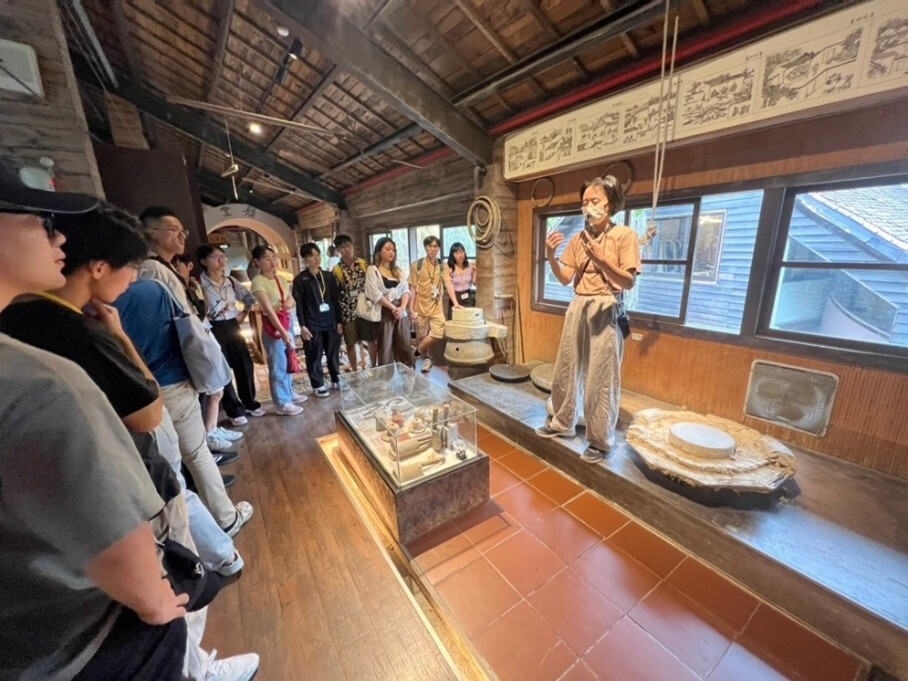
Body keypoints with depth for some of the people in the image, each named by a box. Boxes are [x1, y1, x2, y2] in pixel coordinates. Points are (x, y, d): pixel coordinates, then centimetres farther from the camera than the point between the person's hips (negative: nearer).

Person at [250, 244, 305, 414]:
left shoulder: (279, 278, 9)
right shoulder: (258, 281, -14)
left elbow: (291, 300, 15)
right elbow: (268, 309, -22)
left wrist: (290, 302, -10)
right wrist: (283, 332, -28)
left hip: (287, 322, 7)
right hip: (272, 326, -7)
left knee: (288, 360, 18)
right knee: (278, 364, 2)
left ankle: (289, 393, 35)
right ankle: (282, 403, 14)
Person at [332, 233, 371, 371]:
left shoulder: (362, 263, 1)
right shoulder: (336, 270, -7)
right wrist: (338, 317, -8)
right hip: (348, 312, -2)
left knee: (372, 340, 10)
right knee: (351, 343, 10)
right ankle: (355, 371, 26)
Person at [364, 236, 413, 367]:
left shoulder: (398, 270, 14)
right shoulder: (372, 270, -2)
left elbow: (405, 290, 7)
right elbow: (375, 294, -13)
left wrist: (402, 308, -10)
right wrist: (393, 308, -13)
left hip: (401, 313, 5)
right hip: (384, 313, -4)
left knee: (405, 346, 7)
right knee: (386, 348, 1)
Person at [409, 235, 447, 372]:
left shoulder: (443, 266, 4)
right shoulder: (416, 265, -4)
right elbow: (413, 288, -3)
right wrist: (411, 307, -9)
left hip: (436, 306, 2)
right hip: (421, 306, -1)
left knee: (439, 333, -10)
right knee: (422, 336, 8)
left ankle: (418, 351, 13)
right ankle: (425, 358, 29)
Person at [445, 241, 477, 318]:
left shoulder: (470, 266, 2)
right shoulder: (449, 269, -11)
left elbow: (474, 283, 10)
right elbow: (449, 287, -21)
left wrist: (475, 272, -5)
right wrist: (456, 303, -34)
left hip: (468, 298, 3)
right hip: (455, 298, -3)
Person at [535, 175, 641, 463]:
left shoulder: (624, 235, -3)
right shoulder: (578, 238, 10)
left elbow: (629, 282, -10)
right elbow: (565, 278, 5)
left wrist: (600, 260, -23)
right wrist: (551, 256, -12)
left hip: (605, 311, -5)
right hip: (577, 308, 5)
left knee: (600, 380, 0)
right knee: (566, 370, 12)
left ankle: (601, 441, 16)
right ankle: (562, 423, 30)